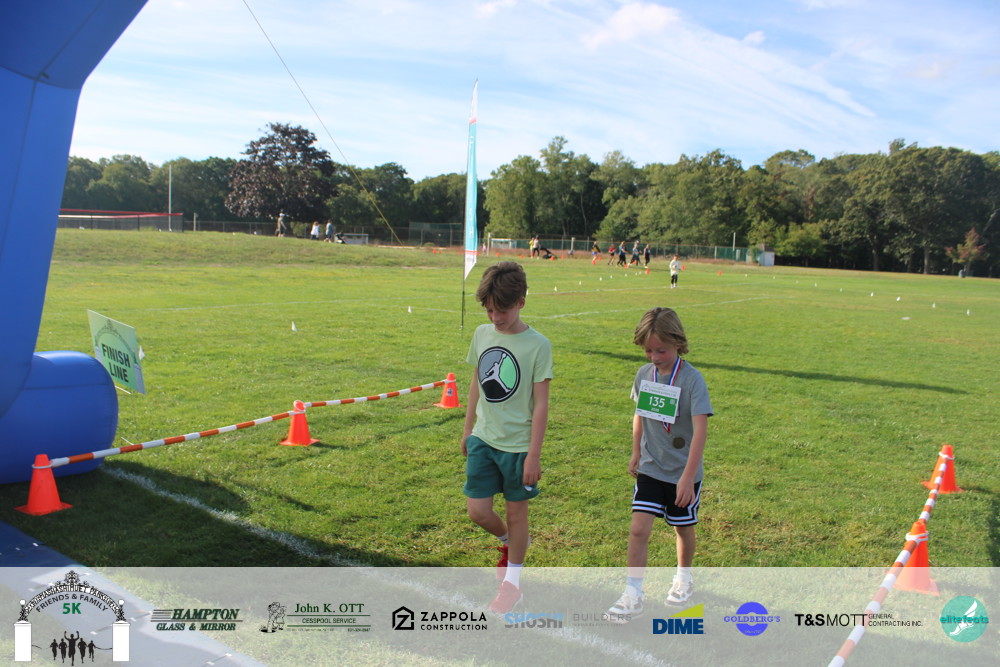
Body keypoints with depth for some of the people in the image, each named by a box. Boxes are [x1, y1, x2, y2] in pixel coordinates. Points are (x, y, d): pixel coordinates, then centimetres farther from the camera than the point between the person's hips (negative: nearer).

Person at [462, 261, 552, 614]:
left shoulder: (537, 345, -14)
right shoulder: (482, 334, 1)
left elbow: (540, 404, -12)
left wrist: (534, 455, -13)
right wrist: (468, 429, 17)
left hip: (517, 444, -4)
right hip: (482, 439, 4)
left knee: (515, 511, 10)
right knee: (477, 511, 4)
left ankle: (512, 582, 30)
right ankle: (509, 541, 38)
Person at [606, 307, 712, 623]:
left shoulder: (692, 379, -18)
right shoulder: (644, 374, -3)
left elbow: (700, 429, -23)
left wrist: (688, 476, -27)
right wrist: (636, 451, 16)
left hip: (683, 472, -3)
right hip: (650, 468, 3)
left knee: (683, 527, 16)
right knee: (638, 529, -6)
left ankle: (684, 577, 43)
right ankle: (632, 596, 3)